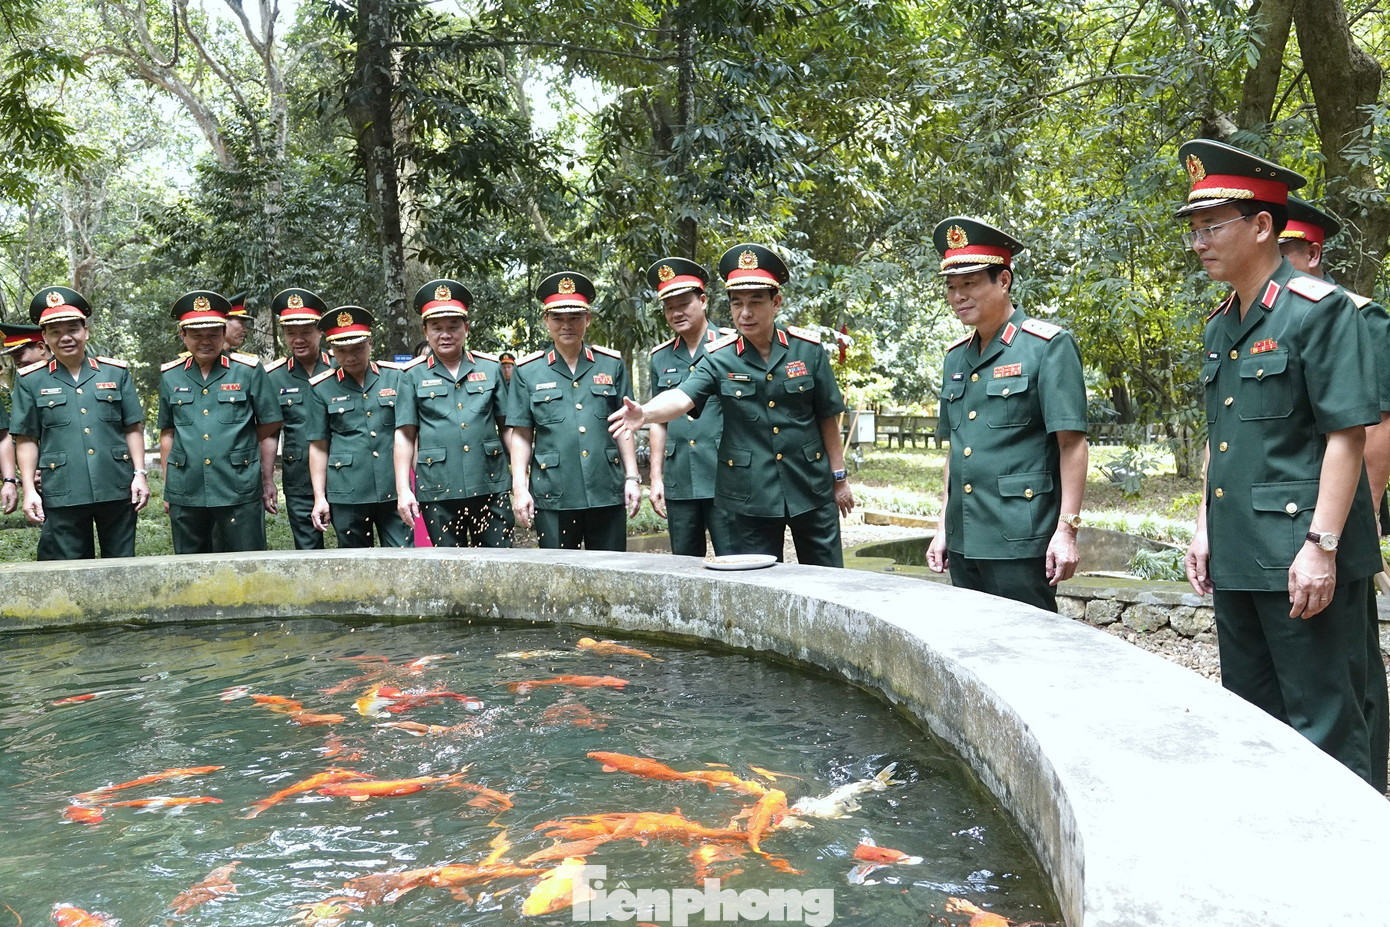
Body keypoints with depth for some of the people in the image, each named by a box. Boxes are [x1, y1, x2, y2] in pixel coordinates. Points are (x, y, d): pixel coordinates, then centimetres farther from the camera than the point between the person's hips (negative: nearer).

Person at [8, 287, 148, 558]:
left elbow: (133, 428, 8)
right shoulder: (31, 380, 5)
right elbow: (27, 439, 5)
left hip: (117, 491, 1)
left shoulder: (116, 372, 7)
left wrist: (139, 474, 0)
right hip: (62, 495, -1)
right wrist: (29, 490, -2)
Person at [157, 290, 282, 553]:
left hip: (239, 492, -3)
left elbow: (268, 432, 1)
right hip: (185, 495, 3)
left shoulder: (248, 370, -1)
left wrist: (268, 483, 1)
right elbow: (167, 433, 15)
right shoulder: (170, 376, 9)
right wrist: (167, 486, 13)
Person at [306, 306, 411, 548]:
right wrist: (320, 497, 4)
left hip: (394, 491, 0)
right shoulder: (322, 388, 4)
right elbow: (318, 446, 6)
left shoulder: (396, 378, 4)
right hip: (347, 495, 0)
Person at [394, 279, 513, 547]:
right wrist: (402, 490, -2)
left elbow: (508, 426, 9)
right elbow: (405, 435, 4)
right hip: (438, 492, 0)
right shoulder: (413, 375, 5)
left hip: (490, 487, 1)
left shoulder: (490, 368, 7)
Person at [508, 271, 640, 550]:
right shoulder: (527, 371, 5)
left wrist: (632, 477, 4)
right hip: (554, 496, -1)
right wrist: (519, 488, -2)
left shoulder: (612, 364, 8)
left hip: (607, 493, 1)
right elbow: (521, 435, 5)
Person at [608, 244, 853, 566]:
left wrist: (839, 478, 7)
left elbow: (827, 417, 4)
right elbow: (681, 396, -22)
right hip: (751, 497, -1)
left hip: (812, 490, 1)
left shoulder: (808, 349, -3)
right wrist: (645, 412, -42)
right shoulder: (719, 358, -5)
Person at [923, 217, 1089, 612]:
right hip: (963, 542, 7)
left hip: (1020, 544, -7)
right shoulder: (956, 357, 13)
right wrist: (943, 527, 16)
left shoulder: (1048, 346, -7)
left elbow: (1072, 444, -11)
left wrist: (1066, 530, -16)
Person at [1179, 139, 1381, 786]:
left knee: (1324, 725, 0)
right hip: (1235, 556, 8)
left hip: (1298, 555, -8)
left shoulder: (1320, 309, -10)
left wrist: (1321, 545, -20)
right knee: (1250, 717, 18)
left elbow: (1348, 435, -15)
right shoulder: (1220, 328, 14)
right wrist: (1204, 529, 14)